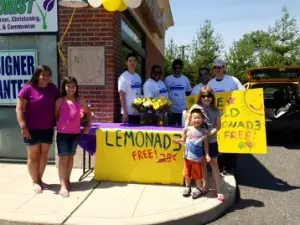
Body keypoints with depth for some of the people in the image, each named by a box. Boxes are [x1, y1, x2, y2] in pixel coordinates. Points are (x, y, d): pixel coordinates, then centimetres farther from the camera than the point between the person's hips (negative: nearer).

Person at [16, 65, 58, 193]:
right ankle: (35, 182, 22)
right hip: (32, 129, -4)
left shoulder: (53, 89, 3)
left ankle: (40, 179, 29)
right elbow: (19, 109, -10)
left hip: (48, 129, 4)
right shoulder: (28, 89, -10)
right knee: (33, 156, 8)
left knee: (44, 155, 12)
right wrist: (23, 127, -16)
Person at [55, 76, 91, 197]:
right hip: (62, 133, -3)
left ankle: (67, 180, 27)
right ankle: (63, 185, -4)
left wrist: (88, 125, 13)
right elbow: (55, 116, 5)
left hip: (75, 133, 3)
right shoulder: (60, 101, -1)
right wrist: (58, 125, -3)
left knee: (70, 157, 13)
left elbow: (88, 112, 19)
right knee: (63, 158, -4)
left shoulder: (80, 101, 6)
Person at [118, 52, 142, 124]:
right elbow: (122, 96, -10)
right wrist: (125, 112, -14)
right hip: (128, 112, -6)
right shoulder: (123, 77, -7)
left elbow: (140, 94, 13)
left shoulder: (138, 77, 11)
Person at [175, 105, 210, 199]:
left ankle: (199, 189, 26)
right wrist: (180, 140, -16)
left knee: (197, 174, 8)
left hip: (197, 157, -2)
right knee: (187, 173, 16)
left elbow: (205, 144, -2)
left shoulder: (203, 132, -7)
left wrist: (207, 154, -8)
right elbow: (184, 141, 5)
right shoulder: (188, 129, -4)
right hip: (187, 156, 2)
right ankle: (187, 187, 34)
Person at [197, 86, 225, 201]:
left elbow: (218, 126, 0)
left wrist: (210, 133, -16)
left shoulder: (216, 110, -1)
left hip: (211, 141, 0)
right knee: (202, 163, 13)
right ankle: (205, 185, 30)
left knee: (214, 164, 5)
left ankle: (219, 190, 8)